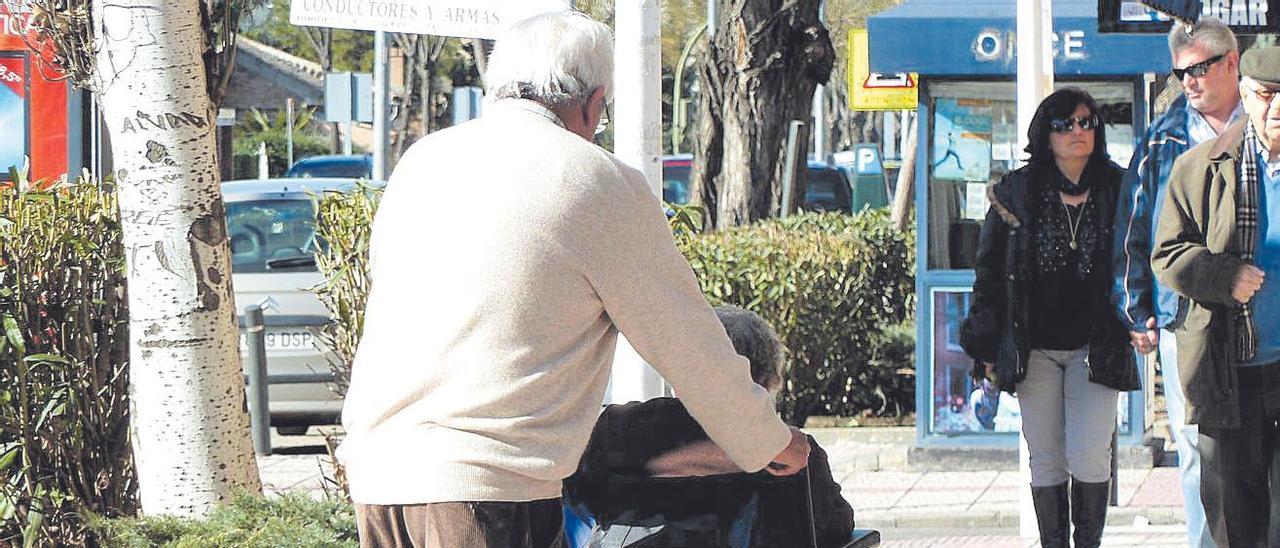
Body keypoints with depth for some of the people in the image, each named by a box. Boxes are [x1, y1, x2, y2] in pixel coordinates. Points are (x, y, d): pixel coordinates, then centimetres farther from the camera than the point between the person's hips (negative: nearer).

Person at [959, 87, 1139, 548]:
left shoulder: (1118, 190, 1)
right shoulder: (1016, 192, 1)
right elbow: (989, 272, 5)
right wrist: (987, 348, 2)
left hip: (1095, 349, -1)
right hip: (1034, 349, 1)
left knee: (1089, 458, -8)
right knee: (1046, 461, 5)